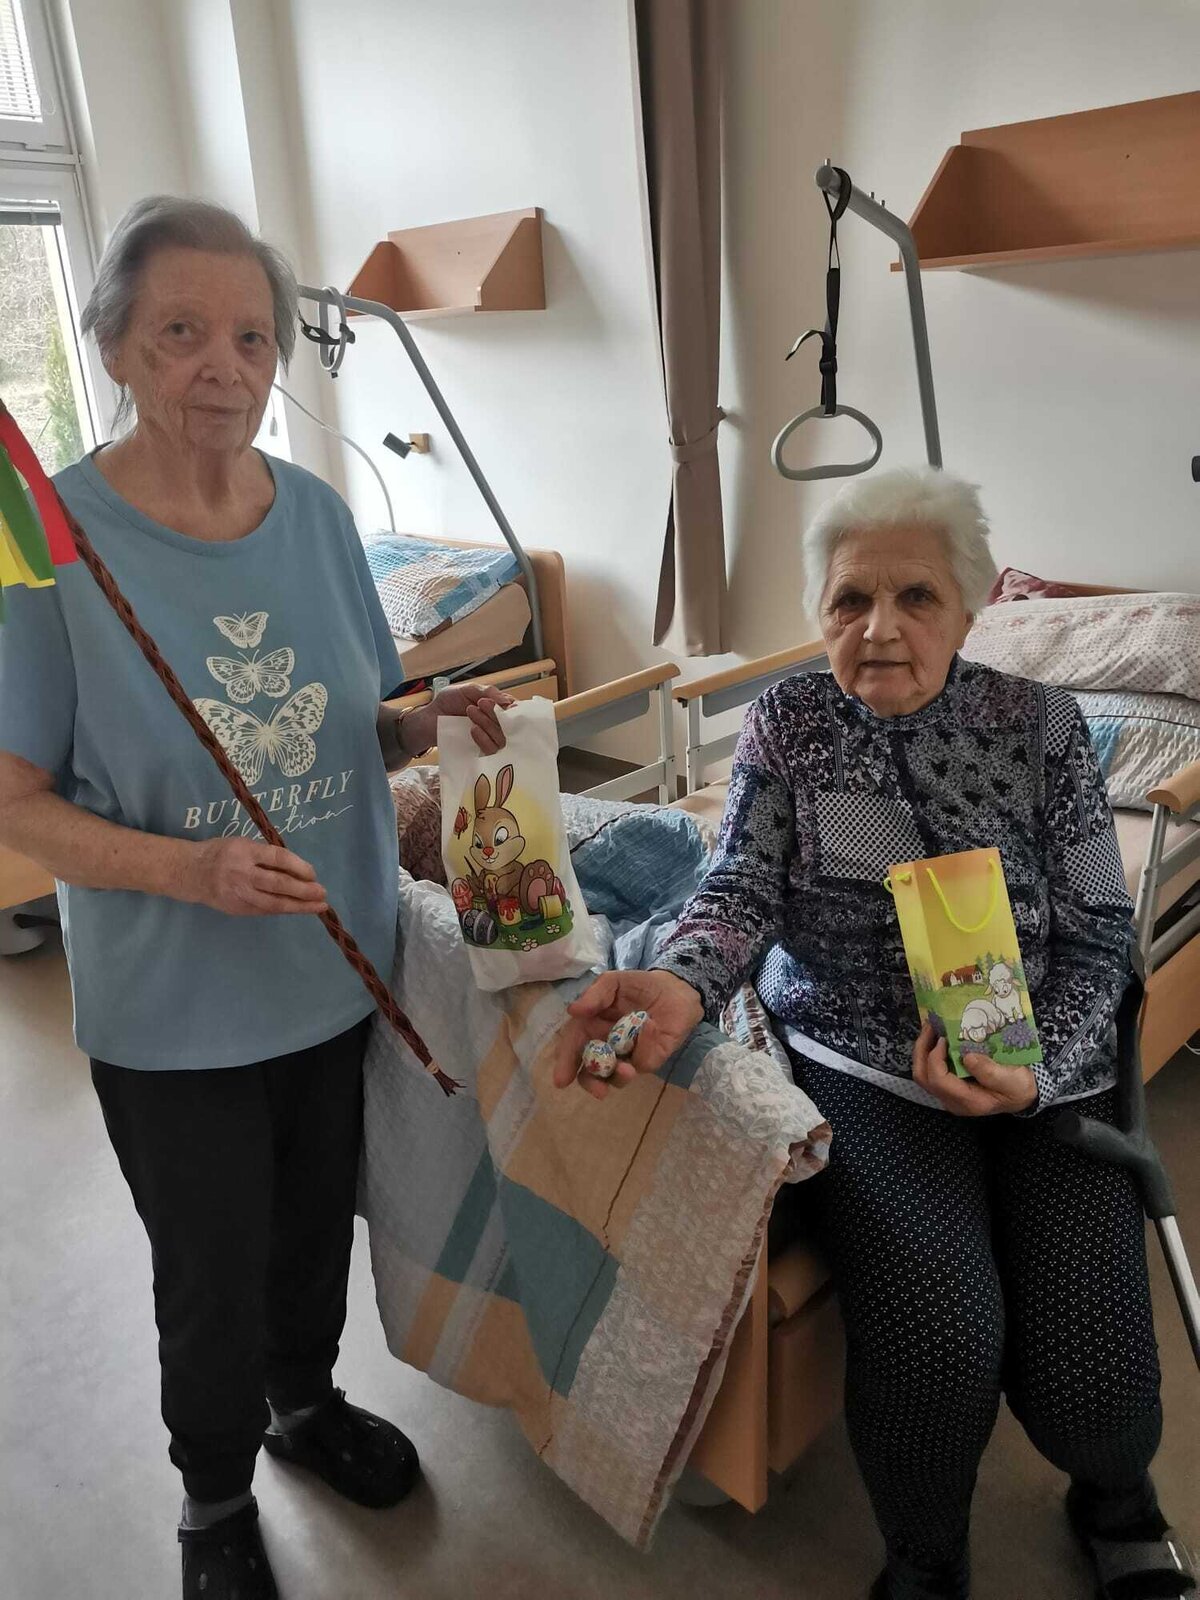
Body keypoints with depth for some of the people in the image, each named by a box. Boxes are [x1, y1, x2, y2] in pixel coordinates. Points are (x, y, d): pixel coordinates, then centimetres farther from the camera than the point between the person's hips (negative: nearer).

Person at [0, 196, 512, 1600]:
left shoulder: (317, 513, -3)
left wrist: (432, 719, -14)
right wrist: (195, 869, -29)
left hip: (341, 974, 4)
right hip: (173, 1009, -4)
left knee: (318, 1226, 24)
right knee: (213, 1275, 16)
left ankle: (306, 1401, 55)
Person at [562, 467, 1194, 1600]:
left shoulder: (1042, 726, -3)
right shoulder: (787, 721, -1)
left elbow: (1097, 934, -2)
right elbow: (745, 886, -9)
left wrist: (1038, 1069, -19)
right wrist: (684, 983, -31)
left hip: (1041, 1072, 1)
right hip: (860, 1069, -1)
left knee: (1088, 1370, -10)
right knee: (940, 1336, -24)